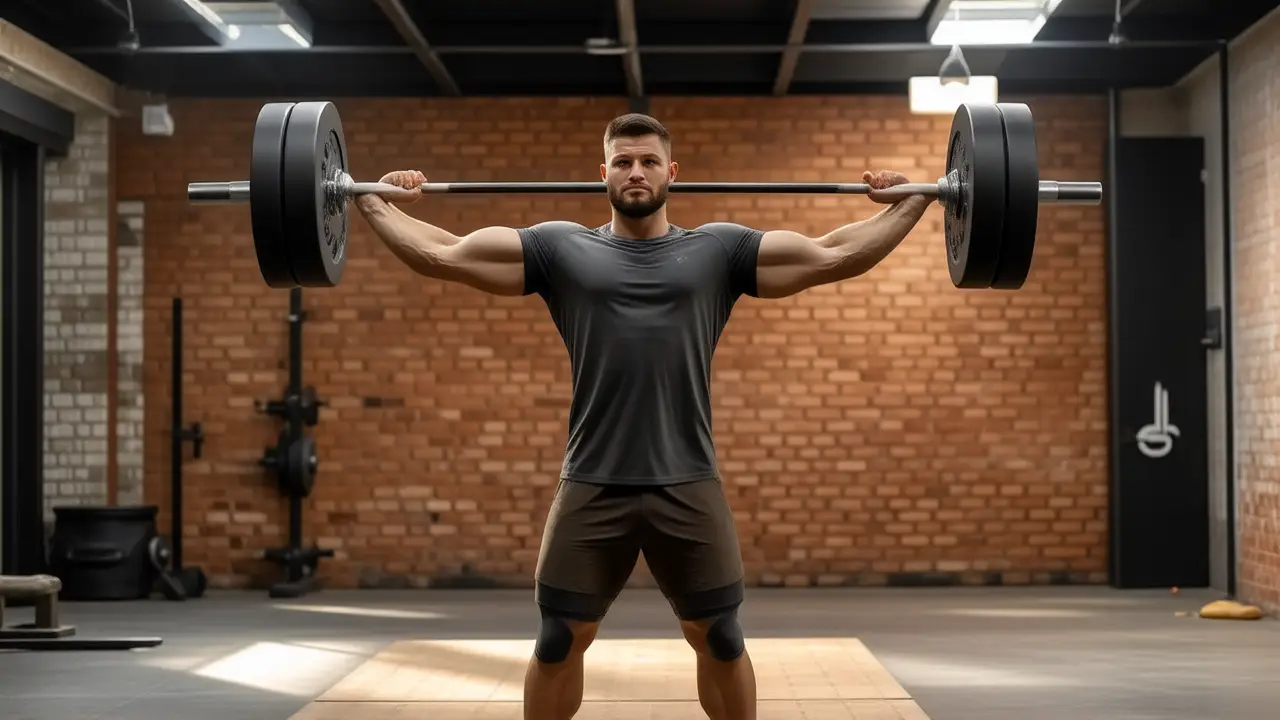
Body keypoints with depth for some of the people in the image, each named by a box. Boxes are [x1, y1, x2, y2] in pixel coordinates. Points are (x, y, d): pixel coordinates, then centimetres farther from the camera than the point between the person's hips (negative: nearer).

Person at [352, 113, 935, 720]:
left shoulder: (720, 250, 7)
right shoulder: (561, 249, 6)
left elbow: (834, 255, 3)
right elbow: (439, 254, 5)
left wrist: (908, 204, -1)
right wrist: (375, 204, 1)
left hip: (687, 486, 0)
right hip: (591, 487, 0)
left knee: (719, 639, 8)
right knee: (559, 641, 7)